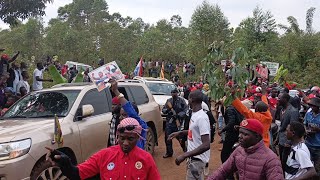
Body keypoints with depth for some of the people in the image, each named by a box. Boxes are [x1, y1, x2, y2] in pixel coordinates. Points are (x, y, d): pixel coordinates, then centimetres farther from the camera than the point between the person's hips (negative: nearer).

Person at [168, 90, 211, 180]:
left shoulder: (201, 118, -26)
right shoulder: (195, 114, 4)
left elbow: (206, 145, -31)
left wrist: (185, 155, -32)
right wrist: (180, 133, 14)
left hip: (197, 158, -9)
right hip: (193, 157, 9)